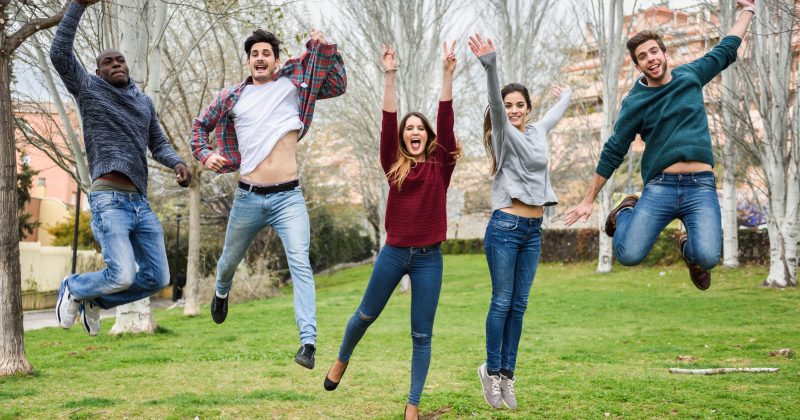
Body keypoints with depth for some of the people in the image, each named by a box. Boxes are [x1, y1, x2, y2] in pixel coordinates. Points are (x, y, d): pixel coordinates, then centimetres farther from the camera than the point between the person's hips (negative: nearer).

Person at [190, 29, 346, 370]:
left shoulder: (293, 84, 4)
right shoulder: (232, 96, 7)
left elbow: (338, 86, 2)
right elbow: (200, 125, 19)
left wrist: (323, 48, -8)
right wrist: (205, 155, 2)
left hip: (288, 197, -2)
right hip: (248, 198, 2)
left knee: (300, 262, -20)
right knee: (230, 260, 22)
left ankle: (308, 342, -25)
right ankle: (222, 292, 57)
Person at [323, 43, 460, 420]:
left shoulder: (440, 166, 0)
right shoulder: (393, 165, 1)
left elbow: (446, 121, -8)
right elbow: (387, 121, -8)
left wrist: (448, 74, -15)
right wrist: (389, 75, -15)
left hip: (429, 258, 0)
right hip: (394, 253, 1)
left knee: (422, 335, 4)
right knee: (366, 314, 16)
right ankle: (342, 359, 45)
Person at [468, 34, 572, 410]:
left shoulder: (539, 131, 13)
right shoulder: (504, 134, -4)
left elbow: (556, 114, 37)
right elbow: (494, 104, -24)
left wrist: (566, 95, 54)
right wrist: (490, 65, -40)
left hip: (534, 229, 6)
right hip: (505, 226, -6)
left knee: (519, 305, 7)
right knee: (502, 302, -2)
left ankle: (507, 373, 13)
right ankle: (491, 370, 10)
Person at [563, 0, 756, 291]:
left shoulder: (690, 76, 12)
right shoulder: (635, 103, 4)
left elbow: (726, 50, 28)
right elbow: (612, 153, 7)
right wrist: (588, 200, 7)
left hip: (701, 186, 1)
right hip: (659, 187, -1)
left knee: (707, 258, -23)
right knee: (628, 255, -16)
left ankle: (689, 247, 16)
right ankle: (626, 212, 18)